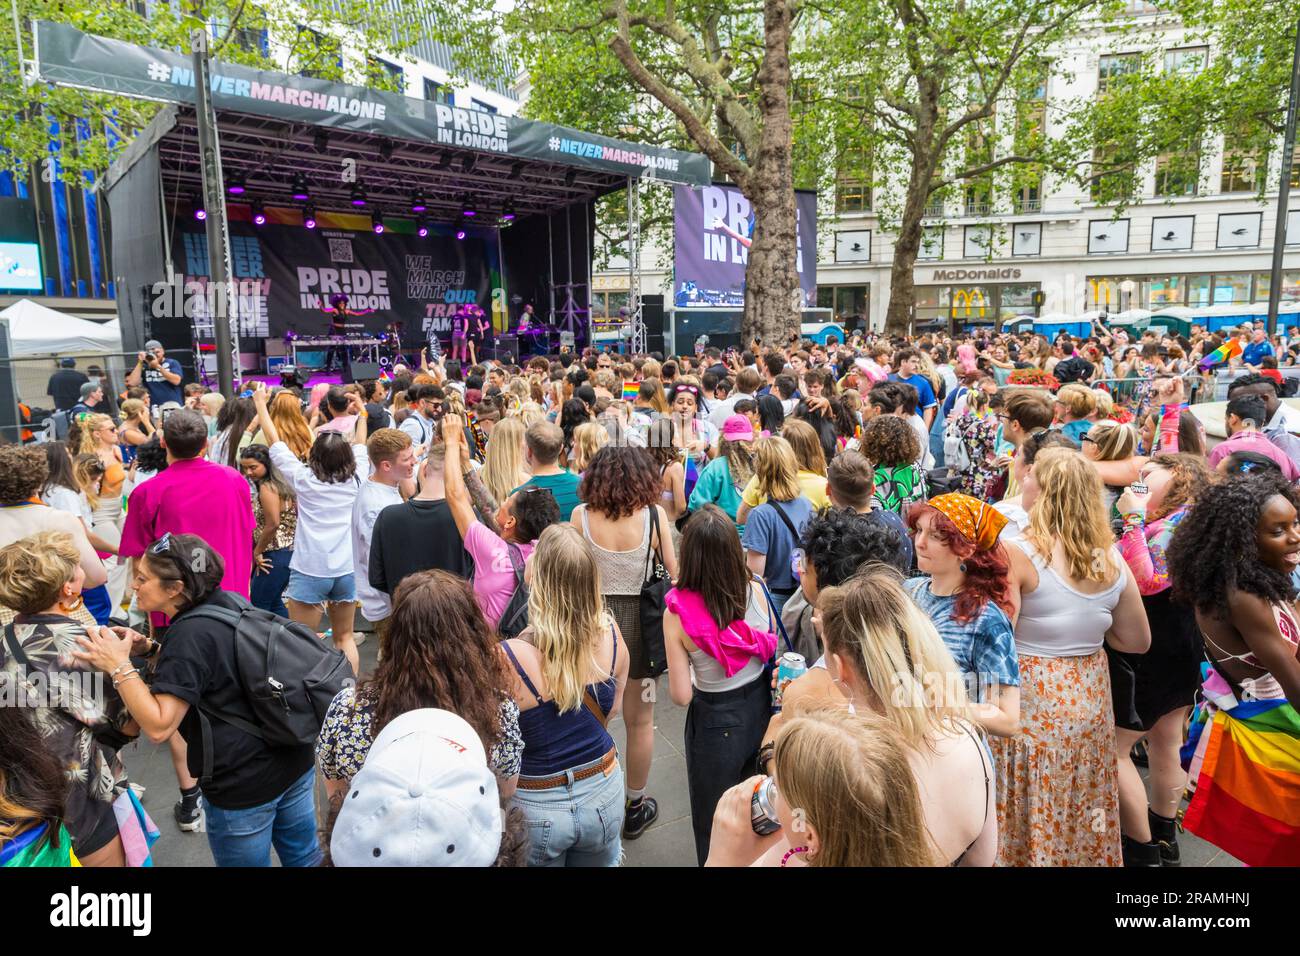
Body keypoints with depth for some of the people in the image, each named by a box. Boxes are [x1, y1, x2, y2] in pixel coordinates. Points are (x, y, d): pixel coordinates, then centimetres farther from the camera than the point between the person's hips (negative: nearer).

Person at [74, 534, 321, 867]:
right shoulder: (232, 603, 3)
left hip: (243, 784, -7)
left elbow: (158, 726, -24)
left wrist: (119, 665, -23)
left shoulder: (190, 635, -21)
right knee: (305, 856, 23)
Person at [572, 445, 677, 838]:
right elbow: (673, 570, -6)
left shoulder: (581, 515, -11)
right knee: (639, 720, 16)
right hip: (639, 619, -1)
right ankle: (635, 807, 31)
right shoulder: (654, 514, -12)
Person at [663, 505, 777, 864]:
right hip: (761, 708, 4)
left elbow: (681, 696, -18)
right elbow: (773, 652, 2)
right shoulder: (756, 591, -15)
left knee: (715, 828, 21)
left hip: (715, 722, -3)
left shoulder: (677, 613, -23)